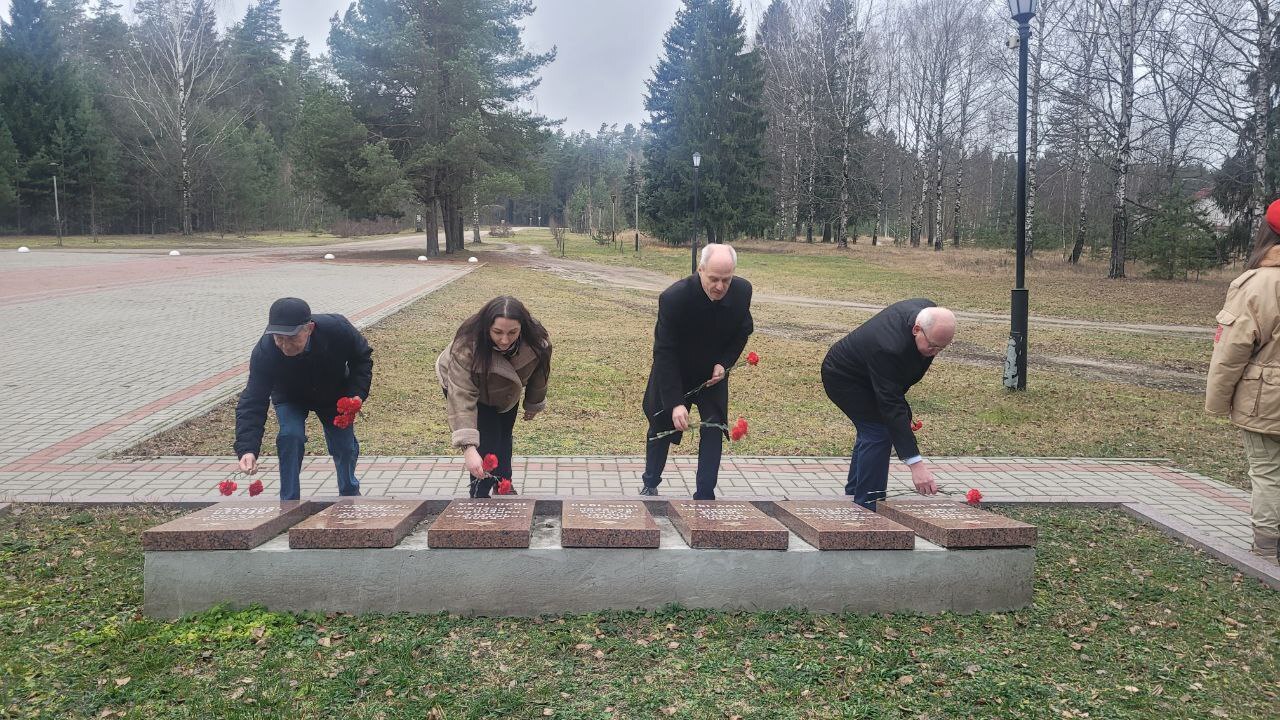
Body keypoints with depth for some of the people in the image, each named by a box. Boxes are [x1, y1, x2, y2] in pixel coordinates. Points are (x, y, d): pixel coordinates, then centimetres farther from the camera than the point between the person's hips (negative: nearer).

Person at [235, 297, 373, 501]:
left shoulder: (337, 328, -38)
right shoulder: (264, 351, -39)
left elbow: (362, 356, -15)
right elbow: (253, 402, -39)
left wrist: (358, 393, -29)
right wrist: (247, 449, -51)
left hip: (335, 396, 1)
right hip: (290, 399, -1)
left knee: (345, 444, 7)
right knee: (290, 436, -25)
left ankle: (349, 493, 39)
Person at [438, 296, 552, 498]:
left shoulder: (537, 342, -33)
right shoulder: (466, 346, -45)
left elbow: (538, 374, -11)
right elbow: (462, 397, -47)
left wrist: (533, 405, 5)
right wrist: (468, 447, -54)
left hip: (505, 391, 4)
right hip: (470, 388, -4)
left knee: (504, 437, 15)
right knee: (487, 443, -14)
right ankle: (480, 498, 0)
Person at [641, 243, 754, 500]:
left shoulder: (742, 291, -22)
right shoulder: (674, 298, -35)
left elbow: (743, 331, -1)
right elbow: (665, 353, -32)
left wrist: (724, 363, -16)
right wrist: (675, 402, -37)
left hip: (713, 373, 2)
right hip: (673, 373, -2)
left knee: (714, 430, -7)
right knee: (660, 427, 12)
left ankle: (705, 496, 3)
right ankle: (650, 485, 34)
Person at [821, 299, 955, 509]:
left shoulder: (929, 311, -18)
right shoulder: (889, 349, -42)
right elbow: (891, 408, -41)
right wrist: (915, 463, -43)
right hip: (843, 378, -9)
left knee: (871, 432, 15)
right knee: (878, 432, -16)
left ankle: (854, 496, 29)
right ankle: (867, 508, -9)